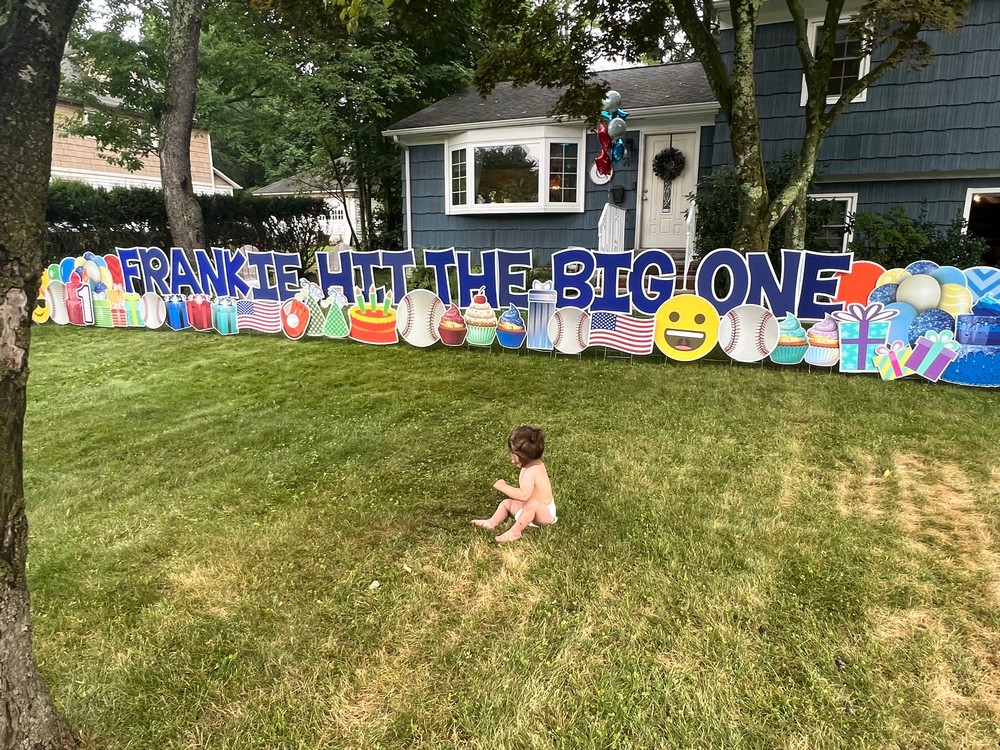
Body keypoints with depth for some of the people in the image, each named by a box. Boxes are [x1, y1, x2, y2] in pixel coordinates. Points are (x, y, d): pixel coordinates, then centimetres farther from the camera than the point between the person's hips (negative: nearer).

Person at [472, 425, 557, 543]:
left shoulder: (531, 472, -31)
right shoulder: (536, 463, 0)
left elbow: (523, 495, -43)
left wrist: (503, 487, -33)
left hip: (545, 512, -11)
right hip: (531, 509, 11)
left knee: (532, 503, -42)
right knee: (506, 503, 12)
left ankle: (514, 532, -36)